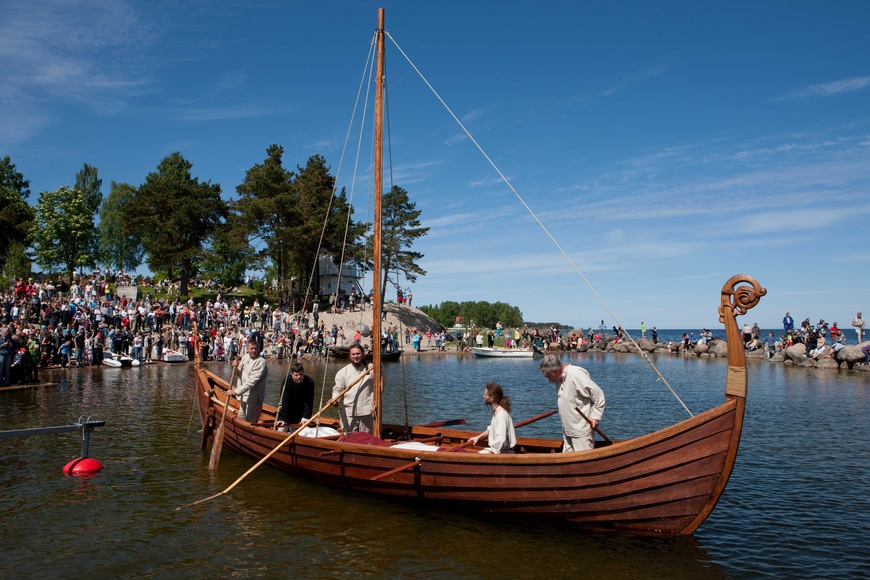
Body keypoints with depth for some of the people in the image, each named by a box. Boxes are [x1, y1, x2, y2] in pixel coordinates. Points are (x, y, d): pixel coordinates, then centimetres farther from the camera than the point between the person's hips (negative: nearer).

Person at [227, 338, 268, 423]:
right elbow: (240, 374, 19)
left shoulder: (261, 362, -19)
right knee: (241, 419, 19)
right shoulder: (245, 357, 7)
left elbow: (252, 381, -26)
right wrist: (236, 367, -3)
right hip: (244, 396, 8)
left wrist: (236, 391, -28)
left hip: (254, 398, -8)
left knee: (250, 422, -4)